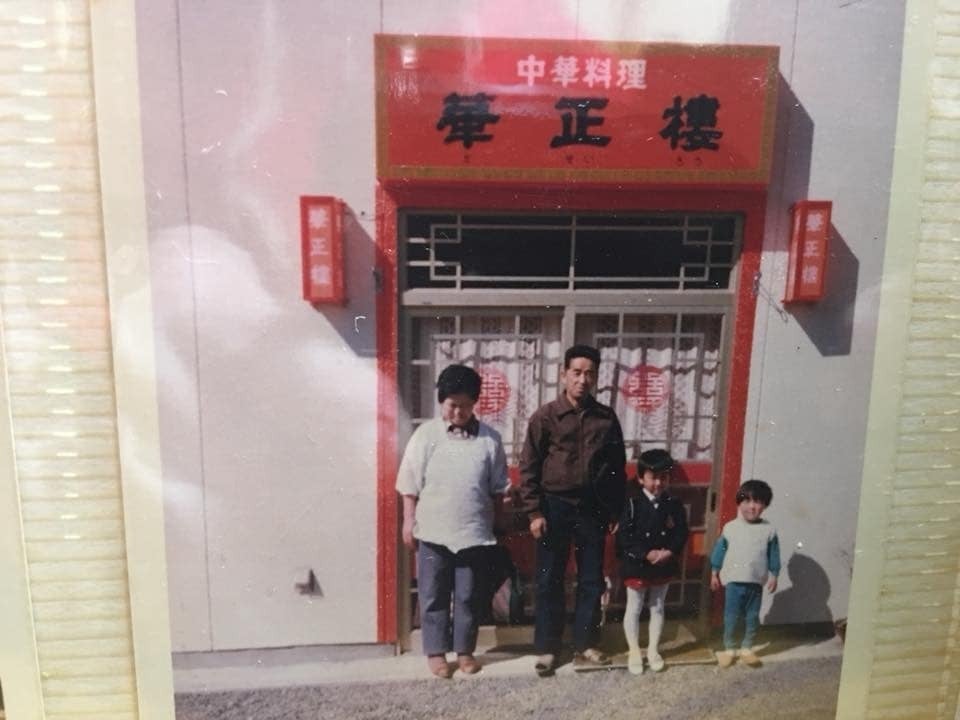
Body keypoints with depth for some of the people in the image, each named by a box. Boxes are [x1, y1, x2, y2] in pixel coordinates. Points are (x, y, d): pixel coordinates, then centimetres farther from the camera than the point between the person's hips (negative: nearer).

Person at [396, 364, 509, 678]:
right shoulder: (425, 434, -4)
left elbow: (498, 488, 5)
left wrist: (496, 524, 6)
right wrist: (409, 522, -2)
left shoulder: (489, 438, -1)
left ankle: (465, 650, 27)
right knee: (433, 595, 9)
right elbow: (410, 484, -1)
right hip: (433, 532, -1)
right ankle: (436, 651, 23)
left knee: (469, 596, 11)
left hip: (474, 532, 1)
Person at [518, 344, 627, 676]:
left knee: (592, 580, 10)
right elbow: (528, 468, -6)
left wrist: (615, 510, 8)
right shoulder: (545, 416, -6)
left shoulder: (607, 418, 3)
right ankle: (546, 649, 18)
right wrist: (534, 512, -10)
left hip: (593, 507, 3)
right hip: (555, 506, -3)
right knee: (549, 580, 6)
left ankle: (585, 646, 25)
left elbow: (617, 467, 9)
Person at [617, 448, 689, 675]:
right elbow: (624, 537, -16)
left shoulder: (675, 506, -3)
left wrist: (669, 552, -20)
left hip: (664, 567, 3)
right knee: (634, 608, 8)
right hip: (636, 566, -3)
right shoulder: (633, 504, -13)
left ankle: (653, 650, 31)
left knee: (657, 608, 16)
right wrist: (647, 554, -24)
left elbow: (681, 534, -3)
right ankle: (634, 651, 23)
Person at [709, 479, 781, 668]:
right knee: (731, 617, 6)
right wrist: (715, 573, 5)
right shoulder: (730, 528, -6)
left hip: (756, 582, 1)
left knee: (752, 618, 12)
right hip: (733, 581, -1)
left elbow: (773, 555, 4)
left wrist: (773, 576, 4)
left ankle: (747, 649, 29)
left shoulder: (769, 530, -4)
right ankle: (728, 649, 22)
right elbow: (719, 551, 2)